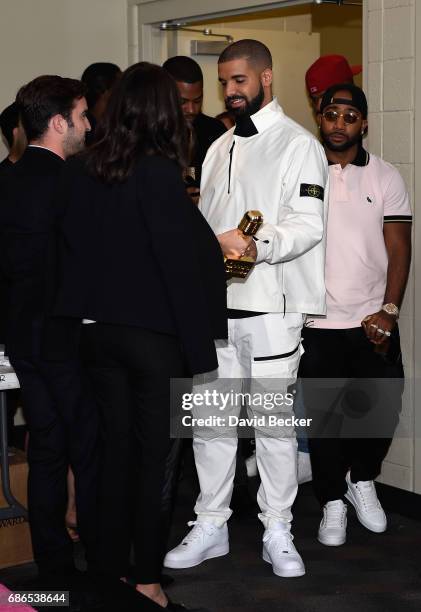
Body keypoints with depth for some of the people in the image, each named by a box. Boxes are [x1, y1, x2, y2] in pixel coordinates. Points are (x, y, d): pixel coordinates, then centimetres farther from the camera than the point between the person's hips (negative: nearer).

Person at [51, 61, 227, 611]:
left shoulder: (80, 170, 0)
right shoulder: (158, 173, -16)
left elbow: (72, 250, 6)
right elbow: (181, 263, -16)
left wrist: (89, 317, 14)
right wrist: (201, 349, -11)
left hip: (99, 332, 6)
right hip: (156, 335, -5)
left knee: (116, 450, 15)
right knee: (157, 457, 6)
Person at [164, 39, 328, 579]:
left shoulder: (298, 144, -2)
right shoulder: (219, 149, 18)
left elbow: (307, 224, -13)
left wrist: (256, 246, -27)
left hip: (271, 308, -6)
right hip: (215, 307, 6)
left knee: (275, 423, 2)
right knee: (209, 420, 8)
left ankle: (277, 533, 15)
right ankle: (210, 526, 20)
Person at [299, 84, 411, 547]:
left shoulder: (386, 178, 3)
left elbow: (398, 249, 2)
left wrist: (389, 311, -8)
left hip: (374, 322, 1)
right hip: (318, 323, -1)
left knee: (383, 409, 3)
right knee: (324, 416, 4)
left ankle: (361, 480, 30)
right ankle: (332, 502, 21)